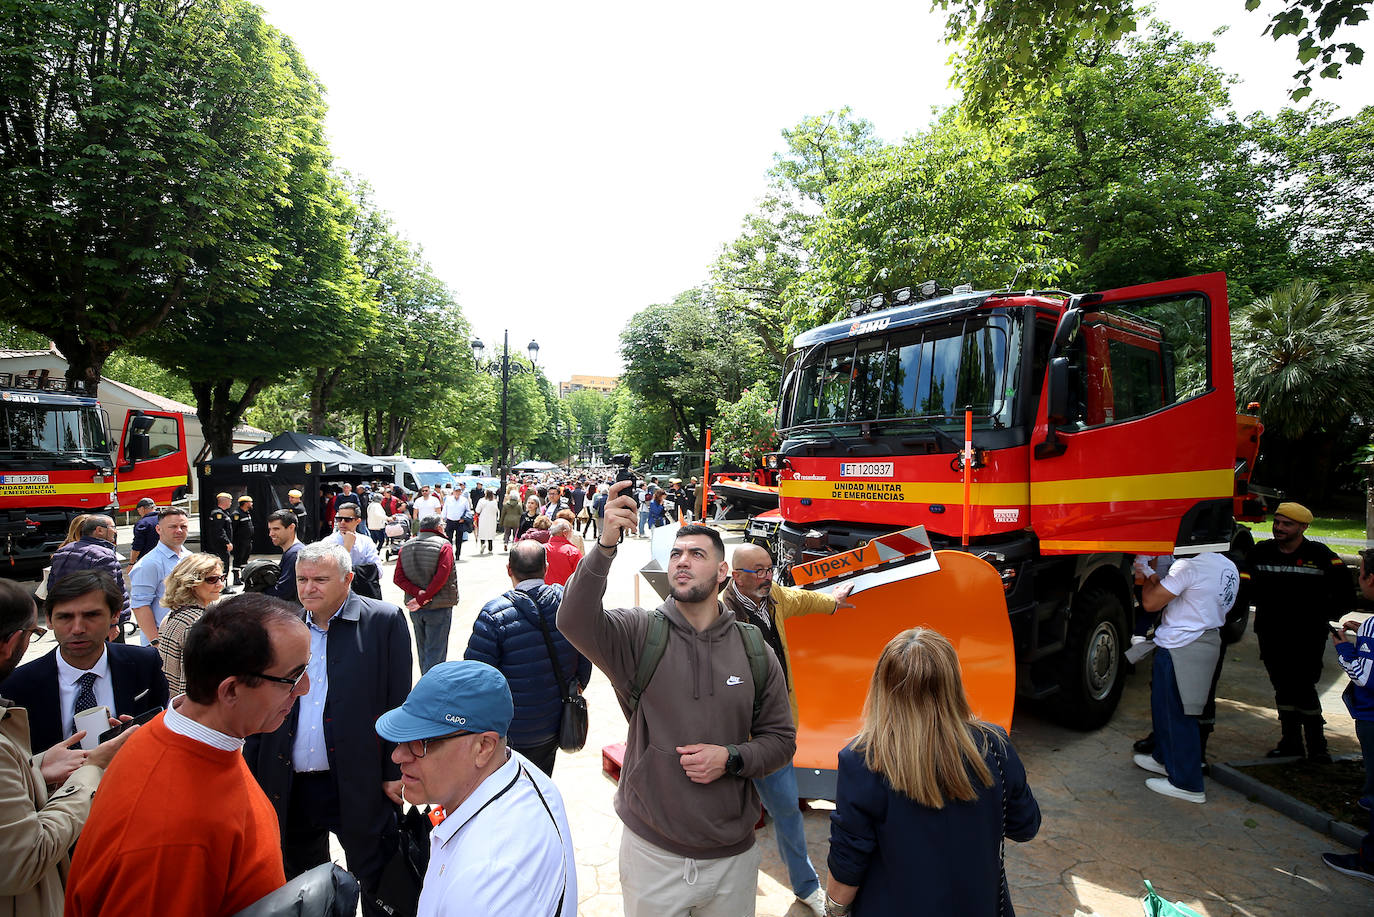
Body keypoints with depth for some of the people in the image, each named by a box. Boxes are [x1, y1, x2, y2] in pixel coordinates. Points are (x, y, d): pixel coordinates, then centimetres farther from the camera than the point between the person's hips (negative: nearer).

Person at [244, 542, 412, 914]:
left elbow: (399, 703, -8)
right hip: (291, 789, 5)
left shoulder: (383, 621, -9)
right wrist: (252, 775, 9)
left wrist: (395, 772, -10)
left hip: (359, 786, -4)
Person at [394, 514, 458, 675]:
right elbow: (441, 577, -21)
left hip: (415, 609, 6)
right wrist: (422, 599, -16)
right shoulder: (443, 545, -10)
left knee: (423, 651, 19)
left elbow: (398, 578, -2)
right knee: (436, 652, -1)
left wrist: (418, 592, -10)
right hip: (439, 608, -5)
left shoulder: (405, 547, 7)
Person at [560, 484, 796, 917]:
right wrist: (605, 545, -42)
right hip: (651, 854, -2)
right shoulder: (639, 634, -10)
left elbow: (781, 738, 4)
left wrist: (731, 758, -14)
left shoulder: (753, 649, -3)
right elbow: (574, 621, -30)